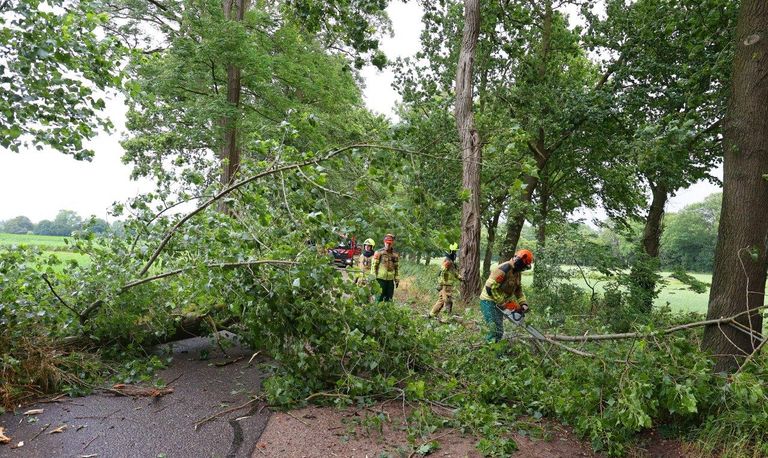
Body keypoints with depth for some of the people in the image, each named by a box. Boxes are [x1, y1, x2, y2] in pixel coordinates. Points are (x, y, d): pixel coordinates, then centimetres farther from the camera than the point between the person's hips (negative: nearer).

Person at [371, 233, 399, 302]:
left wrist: (397, 279, 14)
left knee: (389, 299, 8)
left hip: (390, 279, 4)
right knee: (379, 298, -4)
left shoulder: (395, 254, 11)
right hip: (381, 278, -4)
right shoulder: (379, 253, -3)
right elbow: (374, 265, -3)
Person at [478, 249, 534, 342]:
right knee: (496, 330, -15)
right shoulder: (503, 269, -25)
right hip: (489, 301, -10)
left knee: (499, 331, 12)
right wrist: (504, 303, -24)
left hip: (499, 303, 10)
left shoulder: (517, 272, 6)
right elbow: (490, 288, -28)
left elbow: (518, 289, 15)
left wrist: (523, 303, 0)